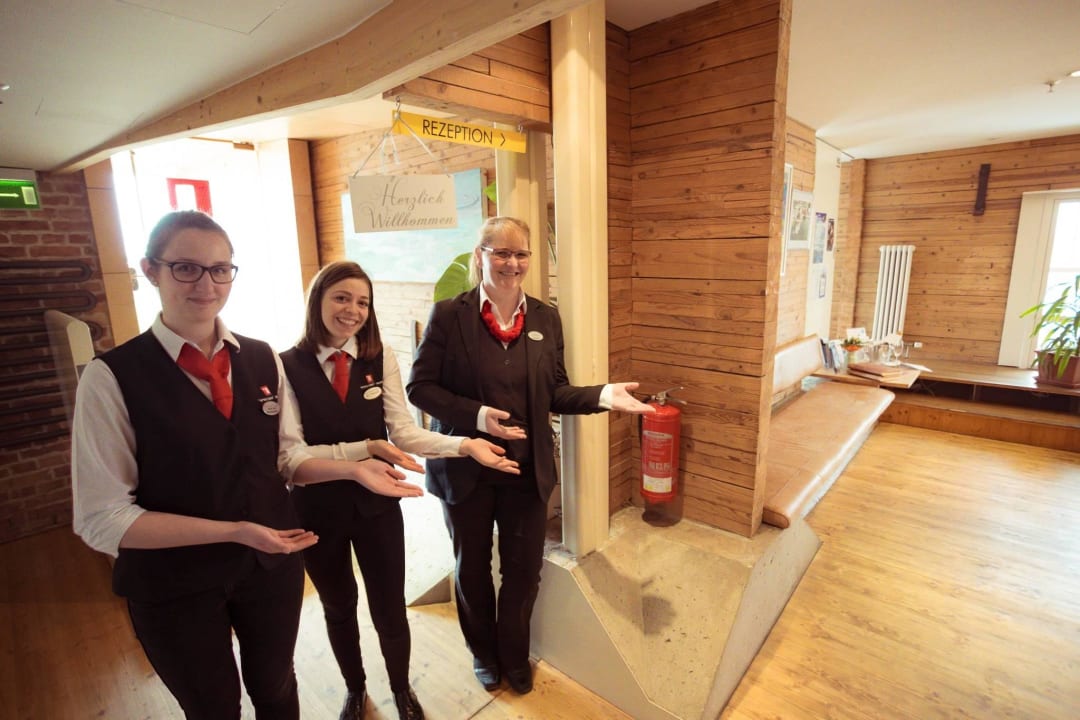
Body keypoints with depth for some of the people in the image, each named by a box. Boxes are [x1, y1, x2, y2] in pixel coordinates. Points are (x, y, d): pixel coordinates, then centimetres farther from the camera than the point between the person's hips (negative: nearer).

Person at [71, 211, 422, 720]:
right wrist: (234, 531, -25)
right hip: (175, 583, -2)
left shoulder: (262, 359, -4)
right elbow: (102, 518, -16)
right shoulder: (112, 377, -16)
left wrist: (352, 469, -14)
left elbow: (286, 456, 2)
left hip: (272, 563, 3)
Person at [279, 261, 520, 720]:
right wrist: (367, 449, -30)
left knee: (389, 610, 15)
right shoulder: (287, 366, -15)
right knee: (338, 609, 24)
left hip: (376, 505, 1)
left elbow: (403, 432, -14)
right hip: (318, 510, 0)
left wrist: (465, 444, -28)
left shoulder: (381, 358, -9)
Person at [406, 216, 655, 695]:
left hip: (527, 470, 3)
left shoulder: (546, 318, 0)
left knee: (524, 571, 17)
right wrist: (474, 415, -24)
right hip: (465, 469, -2)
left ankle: (514, 657, 47)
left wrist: (601, 396, -16)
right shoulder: (449, 314, -10)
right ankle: (484, 654, 49)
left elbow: (554, 393, 1)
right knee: (473, 568, 20)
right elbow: (420, 387, -10)